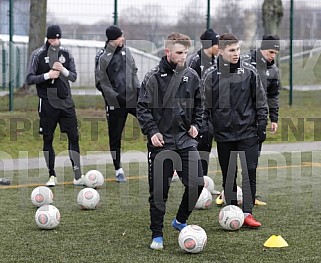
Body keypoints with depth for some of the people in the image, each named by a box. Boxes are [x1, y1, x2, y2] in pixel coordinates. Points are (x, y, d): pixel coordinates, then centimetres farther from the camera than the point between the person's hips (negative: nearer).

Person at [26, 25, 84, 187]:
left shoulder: (66, 54, 7)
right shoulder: (38, 55, -3)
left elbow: (74, 77, 7)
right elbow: (29, 79, -5)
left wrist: (63, 70, -12)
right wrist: (47, 75, -19)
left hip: (66, 102, 3)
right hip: (47, 103, -2)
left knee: (74, 137, -2)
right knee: (48, 139, 2)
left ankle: (78, 176, 2)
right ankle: (52, 176, 11)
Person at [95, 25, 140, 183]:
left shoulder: (125, 51, 7)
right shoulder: (102, 57, -10)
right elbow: (100, 83, -10)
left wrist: (138, 88, 3)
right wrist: (116, 96, -16)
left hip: (133, 97, 4)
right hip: (115, 103, -4)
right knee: (115, 137, 5)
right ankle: (118, 170, 16)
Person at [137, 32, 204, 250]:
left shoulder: (192, 76, 6)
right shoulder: (153, 77, -6)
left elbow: (199, 104, 18)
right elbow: (143, 108, -6)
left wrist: (196, 124, 5)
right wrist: (152, 131, -15)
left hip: (186, 138, 4)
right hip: (161, 141, -4)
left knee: (197, 183, -4)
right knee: (159, 191, 0)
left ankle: (180, 221, 21)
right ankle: (157, 235, 14)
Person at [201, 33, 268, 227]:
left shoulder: (250, 72, 0)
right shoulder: (211, 76, -1)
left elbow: (261, 102, 5)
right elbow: (205, 106, 5)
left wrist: (262, 126, 2)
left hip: (248, 132, 0)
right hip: (223, 134, 1)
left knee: (250, 173, -5)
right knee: (228, 176, 8)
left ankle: (247, 213, 1)